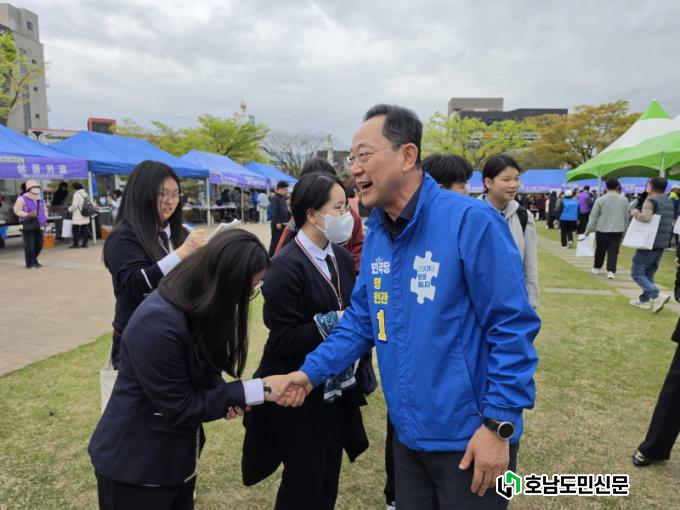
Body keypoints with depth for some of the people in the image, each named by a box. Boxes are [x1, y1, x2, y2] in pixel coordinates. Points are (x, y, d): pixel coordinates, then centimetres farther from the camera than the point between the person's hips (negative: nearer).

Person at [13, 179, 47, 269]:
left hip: (39, 225, 6)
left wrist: (45, 217, 10)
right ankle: (30, 264, 3)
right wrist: (27, 215, -22)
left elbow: (44, 210, 28)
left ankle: (34, 261, 28)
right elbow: (16, 210, -9)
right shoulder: (22, 199, -4)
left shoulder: (40, 199, 16)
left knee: (39, 244, 8)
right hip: (28, 226, -6)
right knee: (29, 245, -7)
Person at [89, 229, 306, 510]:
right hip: (134, 463, -8)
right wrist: (257, 390, -23)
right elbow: (179, 408, -25)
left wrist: (227, 395, -15)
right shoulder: (158, 324, -32)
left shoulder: (197, 305, -5)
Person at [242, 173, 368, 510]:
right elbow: (284, 340, -22)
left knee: (329, 481, 21)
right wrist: (336, 321, -23)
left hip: (337, 390, 7)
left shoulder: (341, 256, 1)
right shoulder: (287, 266, -20)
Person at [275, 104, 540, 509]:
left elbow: (513, 326, -19)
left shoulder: (471, 222, -20)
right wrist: (313, 371, -1)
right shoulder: (376, 234, 2)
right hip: (408, 432, 7)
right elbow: (361, 320, 8)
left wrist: (498, 425, -18)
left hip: (469, 437, -6)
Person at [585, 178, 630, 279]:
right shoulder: (624, 200, 2)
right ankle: (611, 271, -8)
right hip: (618, 230, 1)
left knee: (600, 250, 14)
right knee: (613, 251, 2)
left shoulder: (600, 200, -8)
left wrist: (589, 229, 1)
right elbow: (626, 216, 11)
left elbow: (593, 216, -5)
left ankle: (596, 267, 29)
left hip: (602, 230, -1)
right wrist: (625, 228, 23)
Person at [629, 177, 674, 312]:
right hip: (662, 244, 8)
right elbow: (671, 223, 24)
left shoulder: (651, 201, -13)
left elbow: (645, 217, -31)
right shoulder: (670, 202, 13)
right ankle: (644, 300, 20)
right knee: (649, 273, 16)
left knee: (637, 273, -4)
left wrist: (635, 213, -14)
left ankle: (657, 296, -18)